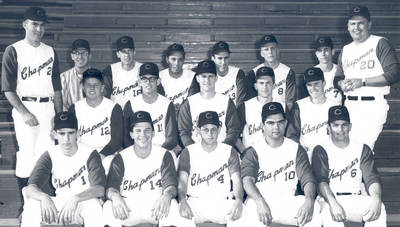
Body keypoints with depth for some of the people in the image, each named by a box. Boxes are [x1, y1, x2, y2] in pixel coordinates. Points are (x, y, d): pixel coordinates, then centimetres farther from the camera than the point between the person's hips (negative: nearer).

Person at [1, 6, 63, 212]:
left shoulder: (50, 52, 13)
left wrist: (59, 115, 10)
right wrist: (24, 113, -15)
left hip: (47, 107, 4)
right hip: (24, 107, -4)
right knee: (27, 155, -7)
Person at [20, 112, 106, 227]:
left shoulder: (90, 155, -11)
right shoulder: (50, 156, -3)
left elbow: (99, 189, -24)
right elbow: (31, 187, -15)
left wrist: (75, 199, -43)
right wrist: (44, 197, -39)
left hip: (84, 204, -3)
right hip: (59, 204, 3)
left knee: (93, 204, -37)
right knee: (31, 205, -23)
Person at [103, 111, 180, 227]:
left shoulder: (164, 155, 6)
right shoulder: (120, 158, 5)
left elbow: (171, 184, -4)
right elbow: (111, 187, -4)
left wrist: (167, 195, -29)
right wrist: (115, 196, -29)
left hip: (155, 204, 0)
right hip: (127, 206, 1)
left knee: (171, 205, -32)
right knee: (108, 207, -29)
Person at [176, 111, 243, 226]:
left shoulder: (230, 152, 11)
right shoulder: (188, 152, 8)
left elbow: (237, 180, 1)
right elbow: (182, 181, -3)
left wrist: (238, 200, -22)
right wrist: (182, 202, -24)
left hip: (222, 203, 1)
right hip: (195, 202, -1)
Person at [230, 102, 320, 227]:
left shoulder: (297, 150, 14)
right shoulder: (253, 152, 8)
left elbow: (308, 179, 3)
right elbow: (247, 179, -8)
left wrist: (309, 200, -21)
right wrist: (260, 202, -29)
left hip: (288, 200, 2)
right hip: (259, 199, -2)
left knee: (314, 208, -28)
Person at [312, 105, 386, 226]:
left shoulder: (363, 149, 10)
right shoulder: (321, 150, 2)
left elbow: (372, 178, -1)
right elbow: (321, 180, -12)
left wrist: (376, 200, -24)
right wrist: (333, 203, -32)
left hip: (356, 199, 3)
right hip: (329, 199, -2)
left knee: (380, 209, -28)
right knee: (328, 212, -37)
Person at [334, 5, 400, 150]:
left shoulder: (380, 44, -2)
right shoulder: (346, 50, 18)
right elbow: (338, 78, 24)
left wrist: (363, 81, -16)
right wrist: (341, 84, -1)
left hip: (373, 105, -6)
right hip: (350, 104, 6)